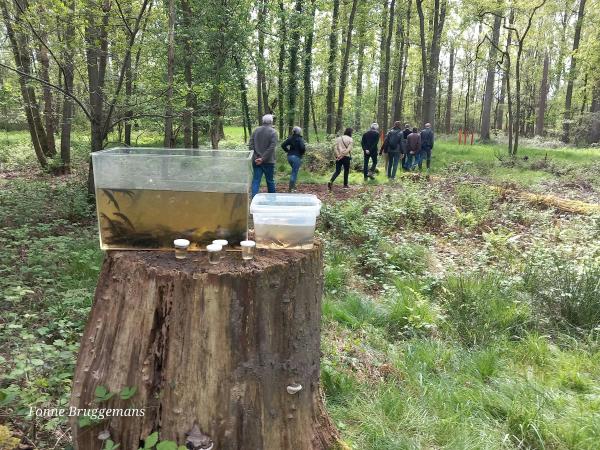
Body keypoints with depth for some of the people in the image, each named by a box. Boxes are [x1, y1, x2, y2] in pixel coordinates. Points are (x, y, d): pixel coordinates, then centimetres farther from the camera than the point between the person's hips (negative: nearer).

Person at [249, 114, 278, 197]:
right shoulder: (273, 132, -7)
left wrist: (256, 157, -6)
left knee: (256, 181, 2)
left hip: (256, 161, 3)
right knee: (270, 181, 11)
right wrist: (263, 158, -15)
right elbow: (271, 147, -17)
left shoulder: (256, 130, 6)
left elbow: (250, 144, -1)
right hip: (268, 161, -3)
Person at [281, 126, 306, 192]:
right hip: (297, 157, -6)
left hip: (289, 156, 6)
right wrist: (303, 152, -1)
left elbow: (283, 145, 2)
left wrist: (287, 151, 11)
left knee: (294, 171, 23)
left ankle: (293, 185, 24)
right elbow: (302, 147, -21)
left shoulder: (290, 138, 6)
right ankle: (290, 188, -1)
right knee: (294, 172, 0)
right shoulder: (300, 139, -10)